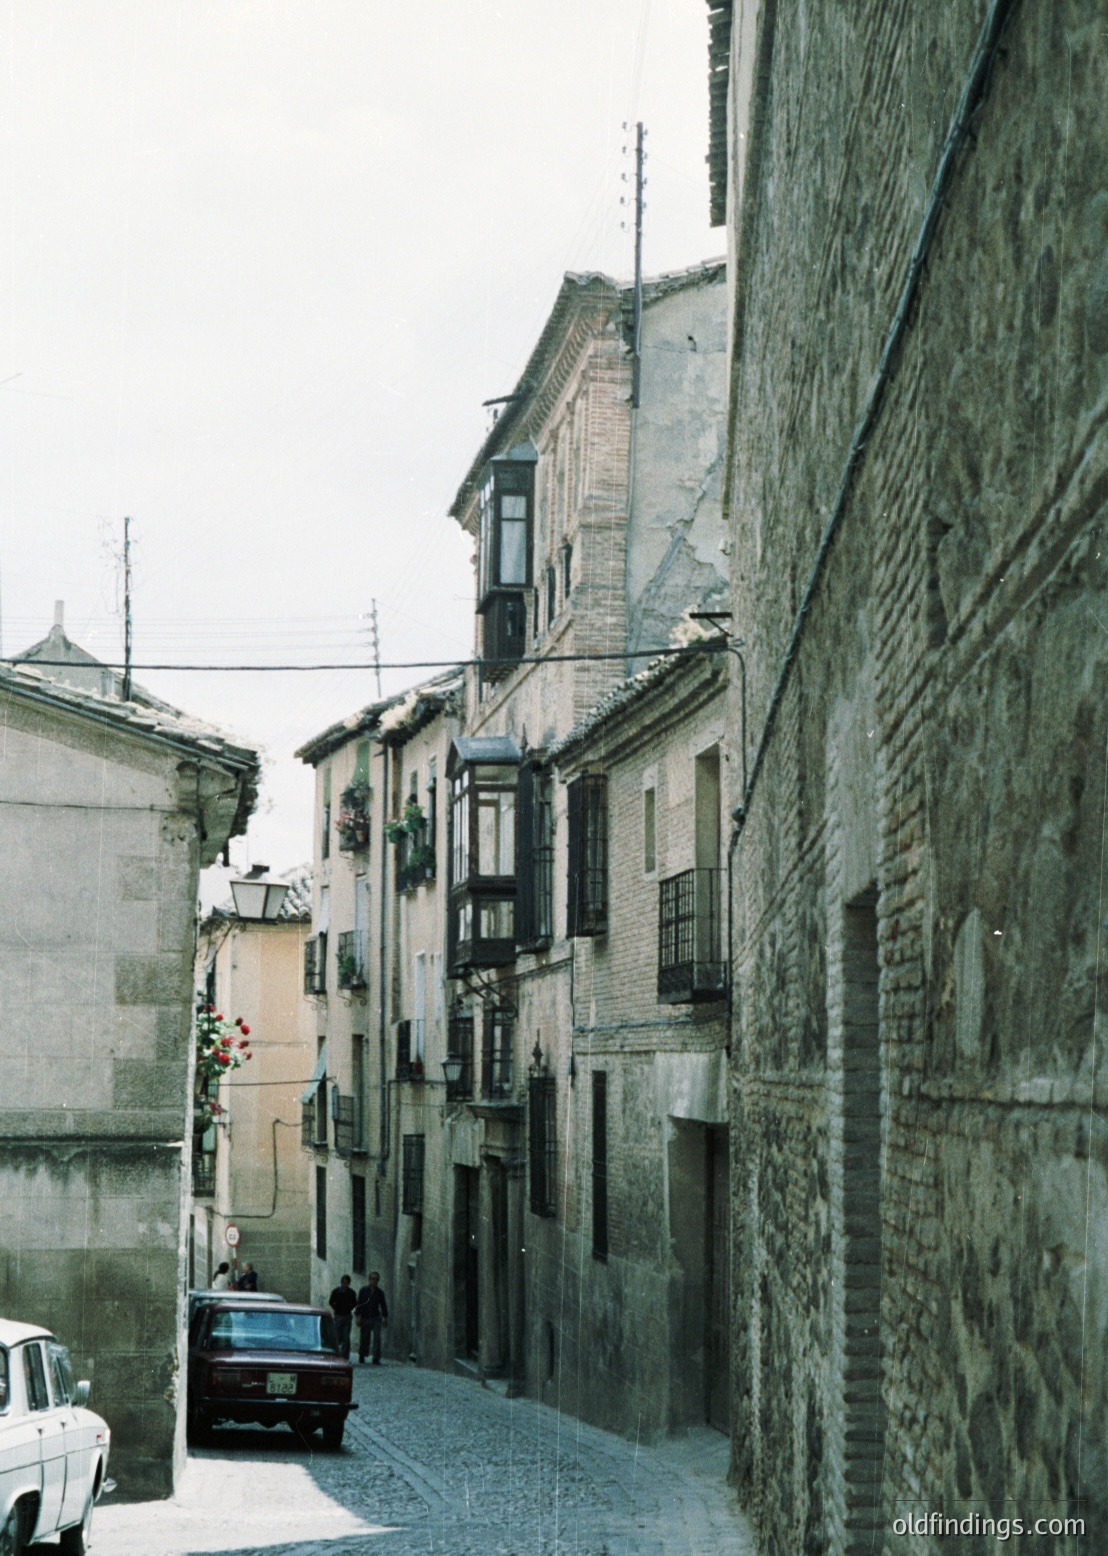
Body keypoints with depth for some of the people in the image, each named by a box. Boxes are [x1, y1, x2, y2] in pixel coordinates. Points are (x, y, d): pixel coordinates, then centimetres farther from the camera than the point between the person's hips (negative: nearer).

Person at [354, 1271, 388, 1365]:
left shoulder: (379, 1292, 7)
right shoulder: (364, 1290, 0)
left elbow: (383, 1305, 15)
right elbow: (358, 1304, -2)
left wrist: (385, 1317, 11)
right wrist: (358, 1317, -9)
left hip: (376, 1318, 1)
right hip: (365, 1318, -1)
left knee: (377, 1338, -11)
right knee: (364, 1339, 6)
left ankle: (376, 1359, -12)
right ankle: (361, 1356, 29)